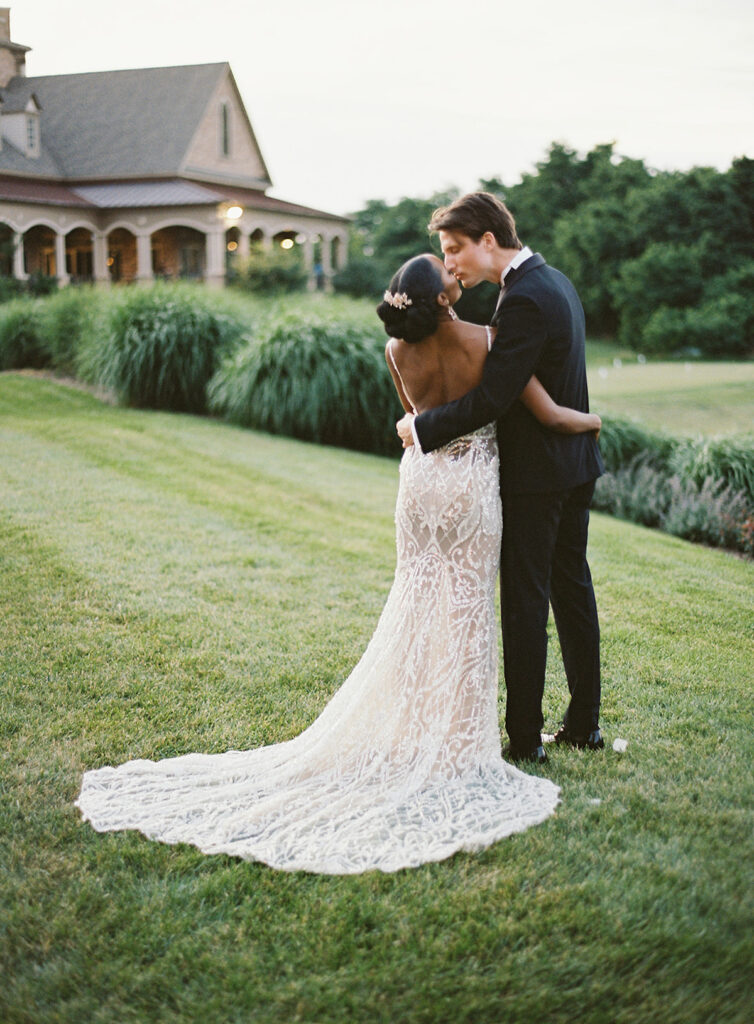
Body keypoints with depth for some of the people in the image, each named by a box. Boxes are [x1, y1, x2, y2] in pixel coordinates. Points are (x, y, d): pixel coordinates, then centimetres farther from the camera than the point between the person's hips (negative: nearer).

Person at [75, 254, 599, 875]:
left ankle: (408, 729, 23)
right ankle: (453, 740, 14)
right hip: (473, 481, -3)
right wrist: (589, 421, 7)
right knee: (466, 609, 7)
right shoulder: (486, 341, -17)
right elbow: (550, 415, -14)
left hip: (420, 479, 4)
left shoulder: (398, 352, -6)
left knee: (417, 608, 16)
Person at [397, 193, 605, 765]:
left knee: (525, 601, -1)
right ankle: (584, 724, 26)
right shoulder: (555, 281, 11)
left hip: (536, 473, -10)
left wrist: (423, 427, -14)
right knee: (572, 588, 15)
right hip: (576, 463, 10)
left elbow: (492, 399, -25)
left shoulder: (523, 300, -21)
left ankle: (525, 738, 8)